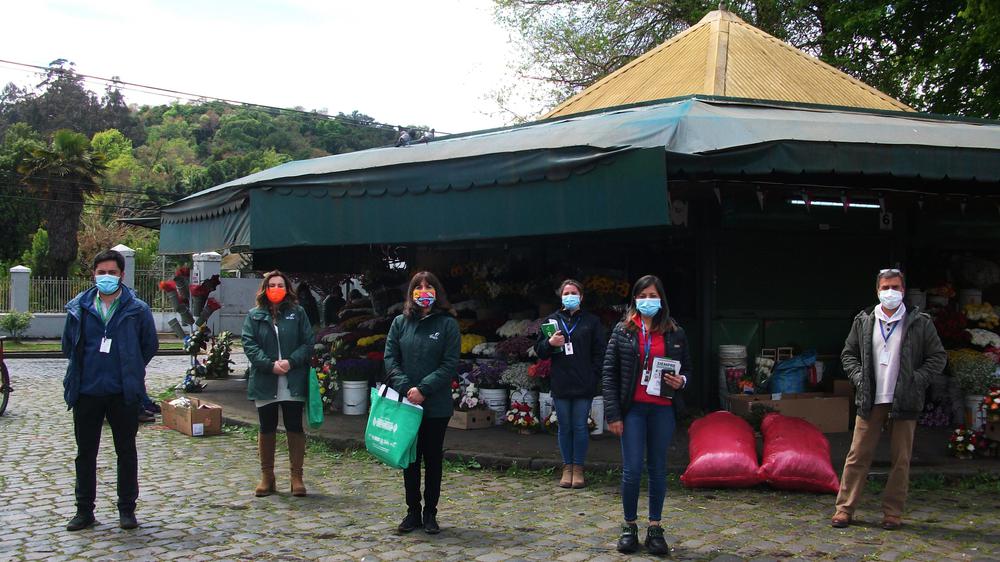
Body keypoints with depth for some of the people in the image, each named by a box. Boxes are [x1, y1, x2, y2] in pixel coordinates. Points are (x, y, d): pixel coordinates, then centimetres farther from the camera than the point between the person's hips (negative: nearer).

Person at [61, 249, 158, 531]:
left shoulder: (137, 310, -4)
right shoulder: (79, 308, 2)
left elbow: (150, 345, 5)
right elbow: (68, 346, 14)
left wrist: (129, 371, 7)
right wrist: (83, 369, 12)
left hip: (123, 393, -2)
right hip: (87, 392, 2)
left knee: (126, 452, 8)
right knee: (85, 453, 9)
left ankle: (127, 509, 18)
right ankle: (84, 510, 19)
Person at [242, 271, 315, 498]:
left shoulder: (297, 313, 5)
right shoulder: (254, 315, 5)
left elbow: (308, 343, 0)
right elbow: (249, 345, -4)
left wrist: (291, 362, -15)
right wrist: (270, 365, -16)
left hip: (294, 383, -1)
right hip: (265, 383, 1)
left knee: (295, 428, 2)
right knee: (266, 429, 9)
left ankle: (297, 476, 11)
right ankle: (267, 477, 20)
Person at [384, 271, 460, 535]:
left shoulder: (448, 324, -3)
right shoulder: (400, 323, 6)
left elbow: (450, 364, -8)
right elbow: (390, 359, 2)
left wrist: (423, 389, -16)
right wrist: (405, 388, -13)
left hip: (436, 406, -2)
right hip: (405, 404, 2)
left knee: (433, 459, 7)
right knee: (409, 459, 9)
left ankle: (430, 514, 17)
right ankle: (413, 512, 19)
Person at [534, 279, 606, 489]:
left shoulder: (592, 321, 6)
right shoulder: (552, 320, 10)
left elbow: (599, 352, 3)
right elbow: (539, 351, 11)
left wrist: (594, 377, -7)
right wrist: (550, 343, -11)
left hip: (584, 385, -2)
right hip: (560, 384, 2)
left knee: (580, 427, 1)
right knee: (565, 427, 7)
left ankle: (578, 468, 11)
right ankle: (567, 467, 16)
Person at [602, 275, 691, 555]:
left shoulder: (675, 334, 7)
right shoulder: (622, 330, 3)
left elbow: (687, 368, 15)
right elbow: (609, 373, 1)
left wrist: (681, 381, -10)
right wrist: (613, 414, -6)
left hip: (662, 410, 1)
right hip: (633, 409, -1)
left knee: (658, 469, 7)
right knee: (632, 470, -3)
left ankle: (655, 527, 16)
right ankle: (629, 526, 13)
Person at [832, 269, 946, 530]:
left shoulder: (920, 322, 3)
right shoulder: (863, 321, 8)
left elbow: (938, 357, 6)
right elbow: (848, 354, 17)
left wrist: (917, 379, -6)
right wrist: (859, 377, 1)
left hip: (904, 402, -1)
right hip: (870, 401, 1)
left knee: (900, 459, 3)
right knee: (858, 456, -1)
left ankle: (893, 512, 12)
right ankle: (844, 508, 5)